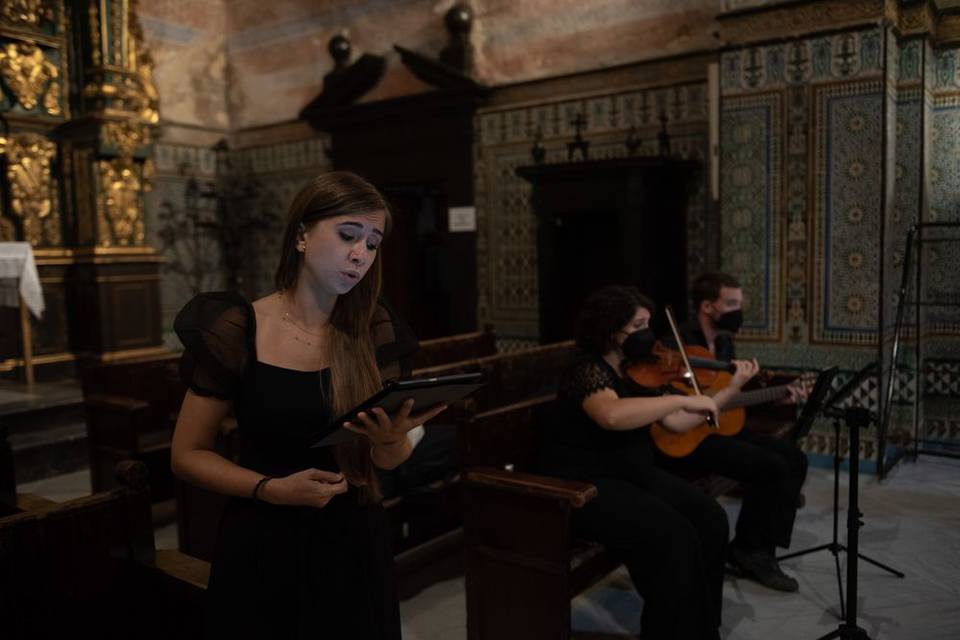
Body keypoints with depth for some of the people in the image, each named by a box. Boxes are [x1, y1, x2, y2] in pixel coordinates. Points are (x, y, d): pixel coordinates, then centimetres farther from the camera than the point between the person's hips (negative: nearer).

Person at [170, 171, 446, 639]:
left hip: (354, 544, 3)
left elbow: (388, 461, 2)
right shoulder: (236, 332, -12)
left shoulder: (372, 330, -3)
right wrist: (271, 489, -19)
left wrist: (392, 438, -20)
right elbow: (187, 455, -4)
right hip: (263, 548, -3)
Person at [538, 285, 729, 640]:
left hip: (634, 473, 8)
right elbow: (613, 415, -41)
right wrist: (683, 399, -35)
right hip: (583, 483, -8)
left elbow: (676, 422, 9)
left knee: (711, 519, -7)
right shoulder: (587, 371, -19)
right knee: (673, 535, -25)